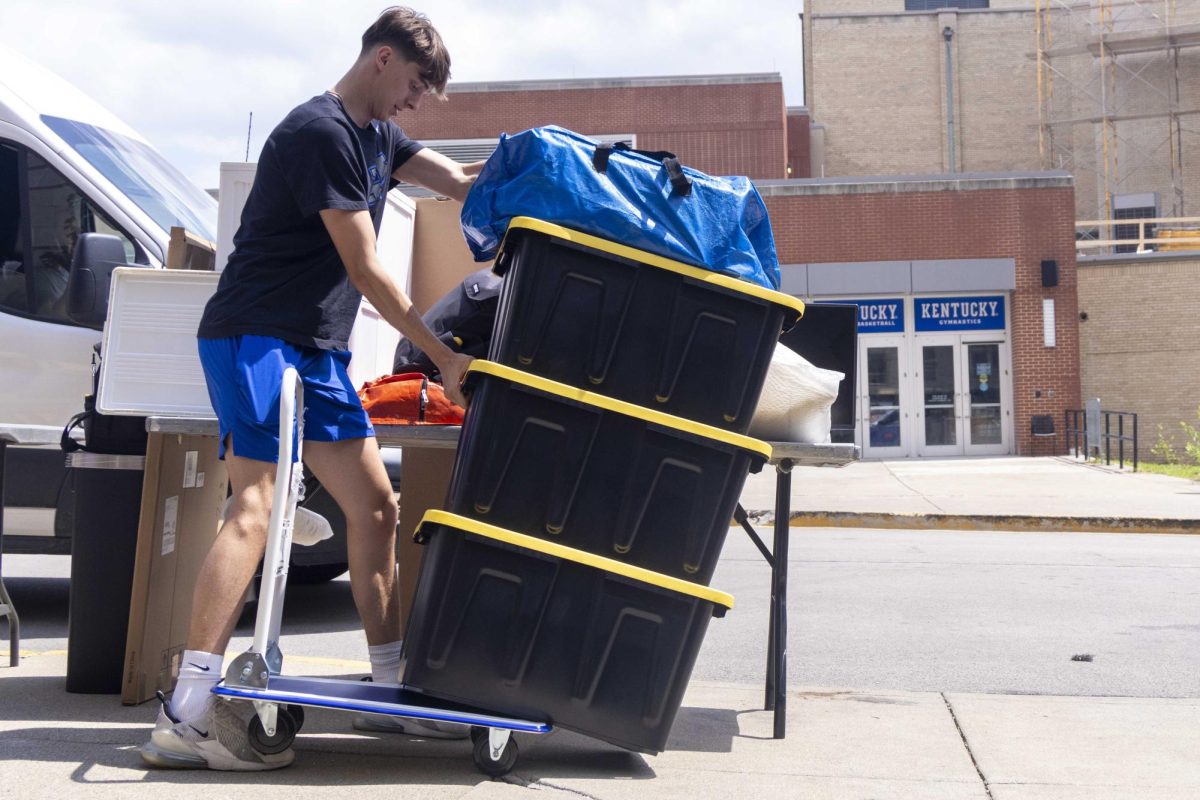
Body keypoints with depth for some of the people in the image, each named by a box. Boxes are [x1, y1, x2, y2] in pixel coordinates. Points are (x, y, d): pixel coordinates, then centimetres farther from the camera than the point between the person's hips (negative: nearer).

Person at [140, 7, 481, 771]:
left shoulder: (376, 136, 18)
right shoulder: (320, 133, -13)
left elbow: (463, 180, 14)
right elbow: (366, 269, -16)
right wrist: (445, 356, -14)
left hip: (316, 349, 10)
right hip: (255, 337, -10)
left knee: (376, 505, 7)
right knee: (255, 508, -19)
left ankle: (389, 688, 15)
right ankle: (188, 715, -18)